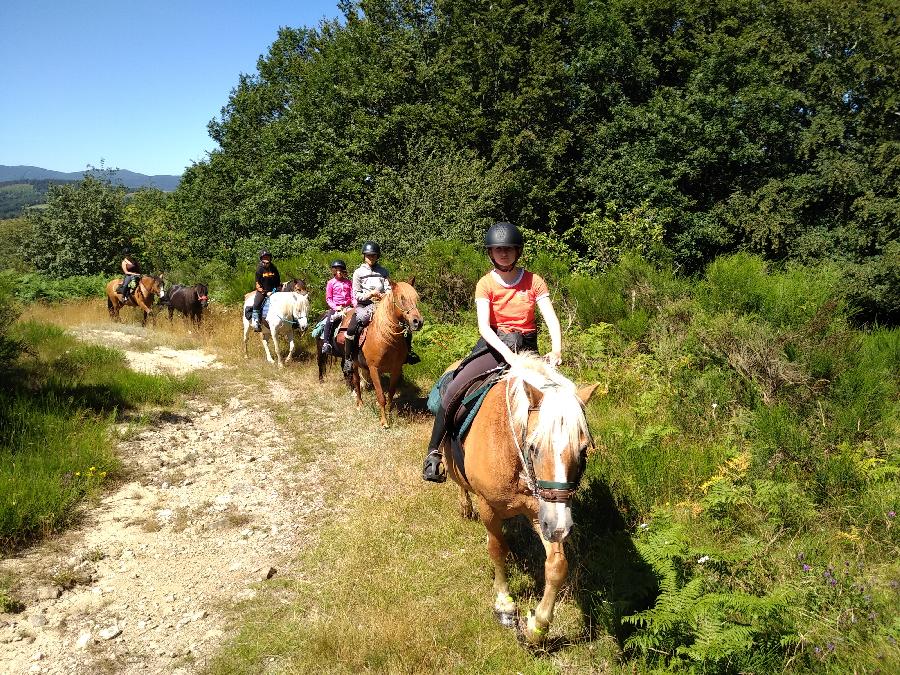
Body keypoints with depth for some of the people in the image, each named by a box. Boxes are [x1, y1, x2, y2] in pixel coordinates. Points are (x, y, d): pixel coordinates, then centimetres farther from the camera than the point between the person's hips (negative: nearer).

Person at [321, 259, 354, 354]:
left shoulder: (348, 282, 13)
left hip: (347, 306, 2)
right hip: (335, 308, -2)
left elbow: (353, 296, 11)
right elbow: (328, 298, 3)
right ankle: (326, 343, -27)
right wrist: (335, 307, -11)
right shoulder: (331, 283, 7)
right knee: (329, 320, -27)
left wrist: (355, 304, -9)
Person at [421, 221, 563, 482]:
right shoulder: (486, 284, -2)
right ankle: (433, 452, -8)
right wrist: (506, 353, -31)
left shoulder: (534, 281, 1)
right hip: (494, 346, -2)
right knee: (453, 390, -20)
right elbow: (484, 326, -14)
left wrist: (556, 350, -27)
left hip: (526, 349, 2)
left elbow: (552, 319, -8)